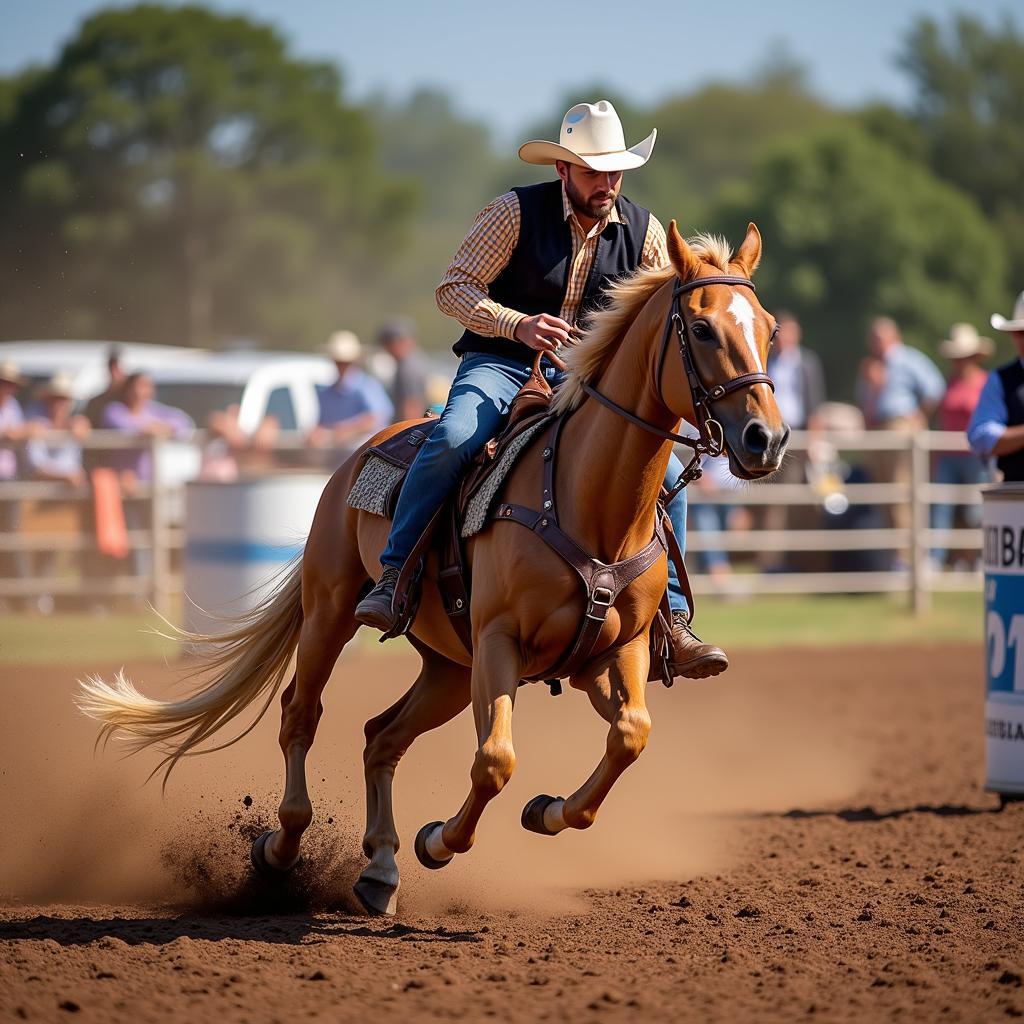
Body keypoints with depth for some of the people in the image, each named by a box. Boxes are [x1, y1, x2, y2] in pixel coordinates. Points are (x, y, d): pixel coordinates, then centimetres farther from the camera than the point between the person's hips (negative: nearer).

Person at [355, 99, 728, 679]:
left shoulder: (643, 231, 1)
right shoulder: (516, 212, -9)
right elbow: (454, 288, -11)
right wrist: (518, 325, -27)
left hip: (588, 380, 4)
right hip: (500, 364, -4)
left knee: (668, 474, -12)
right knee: (452, 441, -34)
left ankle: (672, 622, -1)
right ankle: (393, 577, -23)